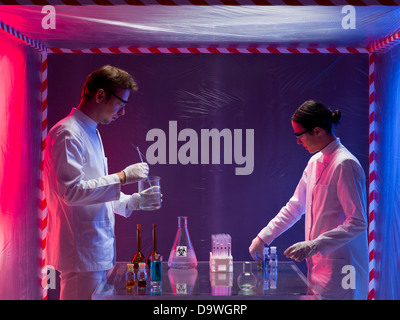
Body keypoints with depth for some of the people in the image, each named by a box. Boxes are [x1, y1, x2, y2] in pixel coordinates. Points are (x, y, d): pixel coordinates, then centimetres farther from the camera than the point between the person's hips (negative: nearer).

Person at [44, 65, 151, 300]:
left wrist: (131, 201, 10)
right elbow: (72, 191, -22)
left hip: (98, 251, 10)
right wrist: (122, 177, -18)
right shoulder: (68, 134, -13)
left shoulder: (91, 133, 19)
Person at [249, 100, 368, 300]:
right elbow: (295, 206, 21)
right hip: (318, 267, 8)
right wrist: (263, 237, 16)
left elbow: (358, 222, -18)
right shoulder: (315, 162, 13)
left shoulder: (345, 164, -15)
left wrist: (313, 246, -22)